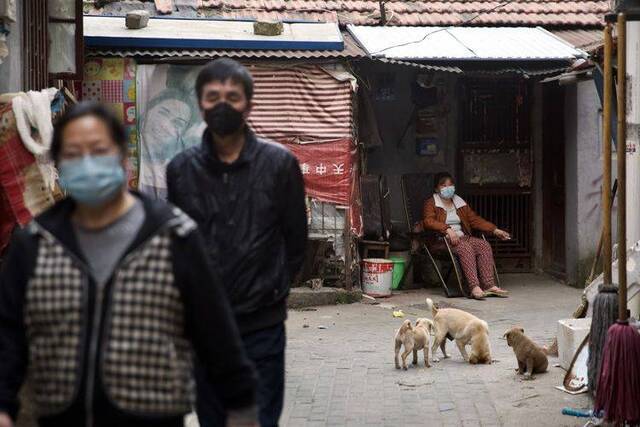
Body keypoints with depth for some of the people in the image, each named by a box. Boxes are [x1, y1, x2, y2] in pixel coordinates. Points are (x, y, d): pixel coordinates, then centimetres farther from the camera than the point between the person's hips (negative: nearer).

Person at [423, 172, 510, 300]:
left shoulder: (460, 203, 24)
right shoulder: (431, 203, 6)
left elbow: (474, 219, 19)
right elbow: (428, 221, -12)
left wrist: (495, 230, 7)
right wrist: (447, 229, -27)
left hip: (462, 237, 6)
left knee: (484, 245, -22)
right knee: (465, 247, -35)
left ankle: (489, 285, -32)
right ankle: (474, 287, -46)